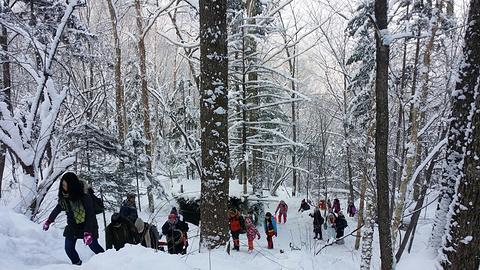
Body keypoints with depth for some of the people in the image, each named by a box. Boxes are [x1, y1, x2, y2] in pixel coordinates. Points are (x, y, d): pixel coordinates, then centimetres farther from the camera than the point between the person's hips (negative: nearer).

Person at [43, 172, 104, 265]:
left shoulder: (84, 195, -28)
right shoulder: (63, 194, -11)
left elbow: (90, 214, -25)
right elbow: (59, 207, 10)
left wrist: (87, 232, -29)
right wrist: (49, 220, 18)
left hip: (86, 224, -5)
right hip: (72, 225, 5)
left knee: (93, 245, 0)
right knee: (69, 248, 1)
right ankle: (77, 264, 22)